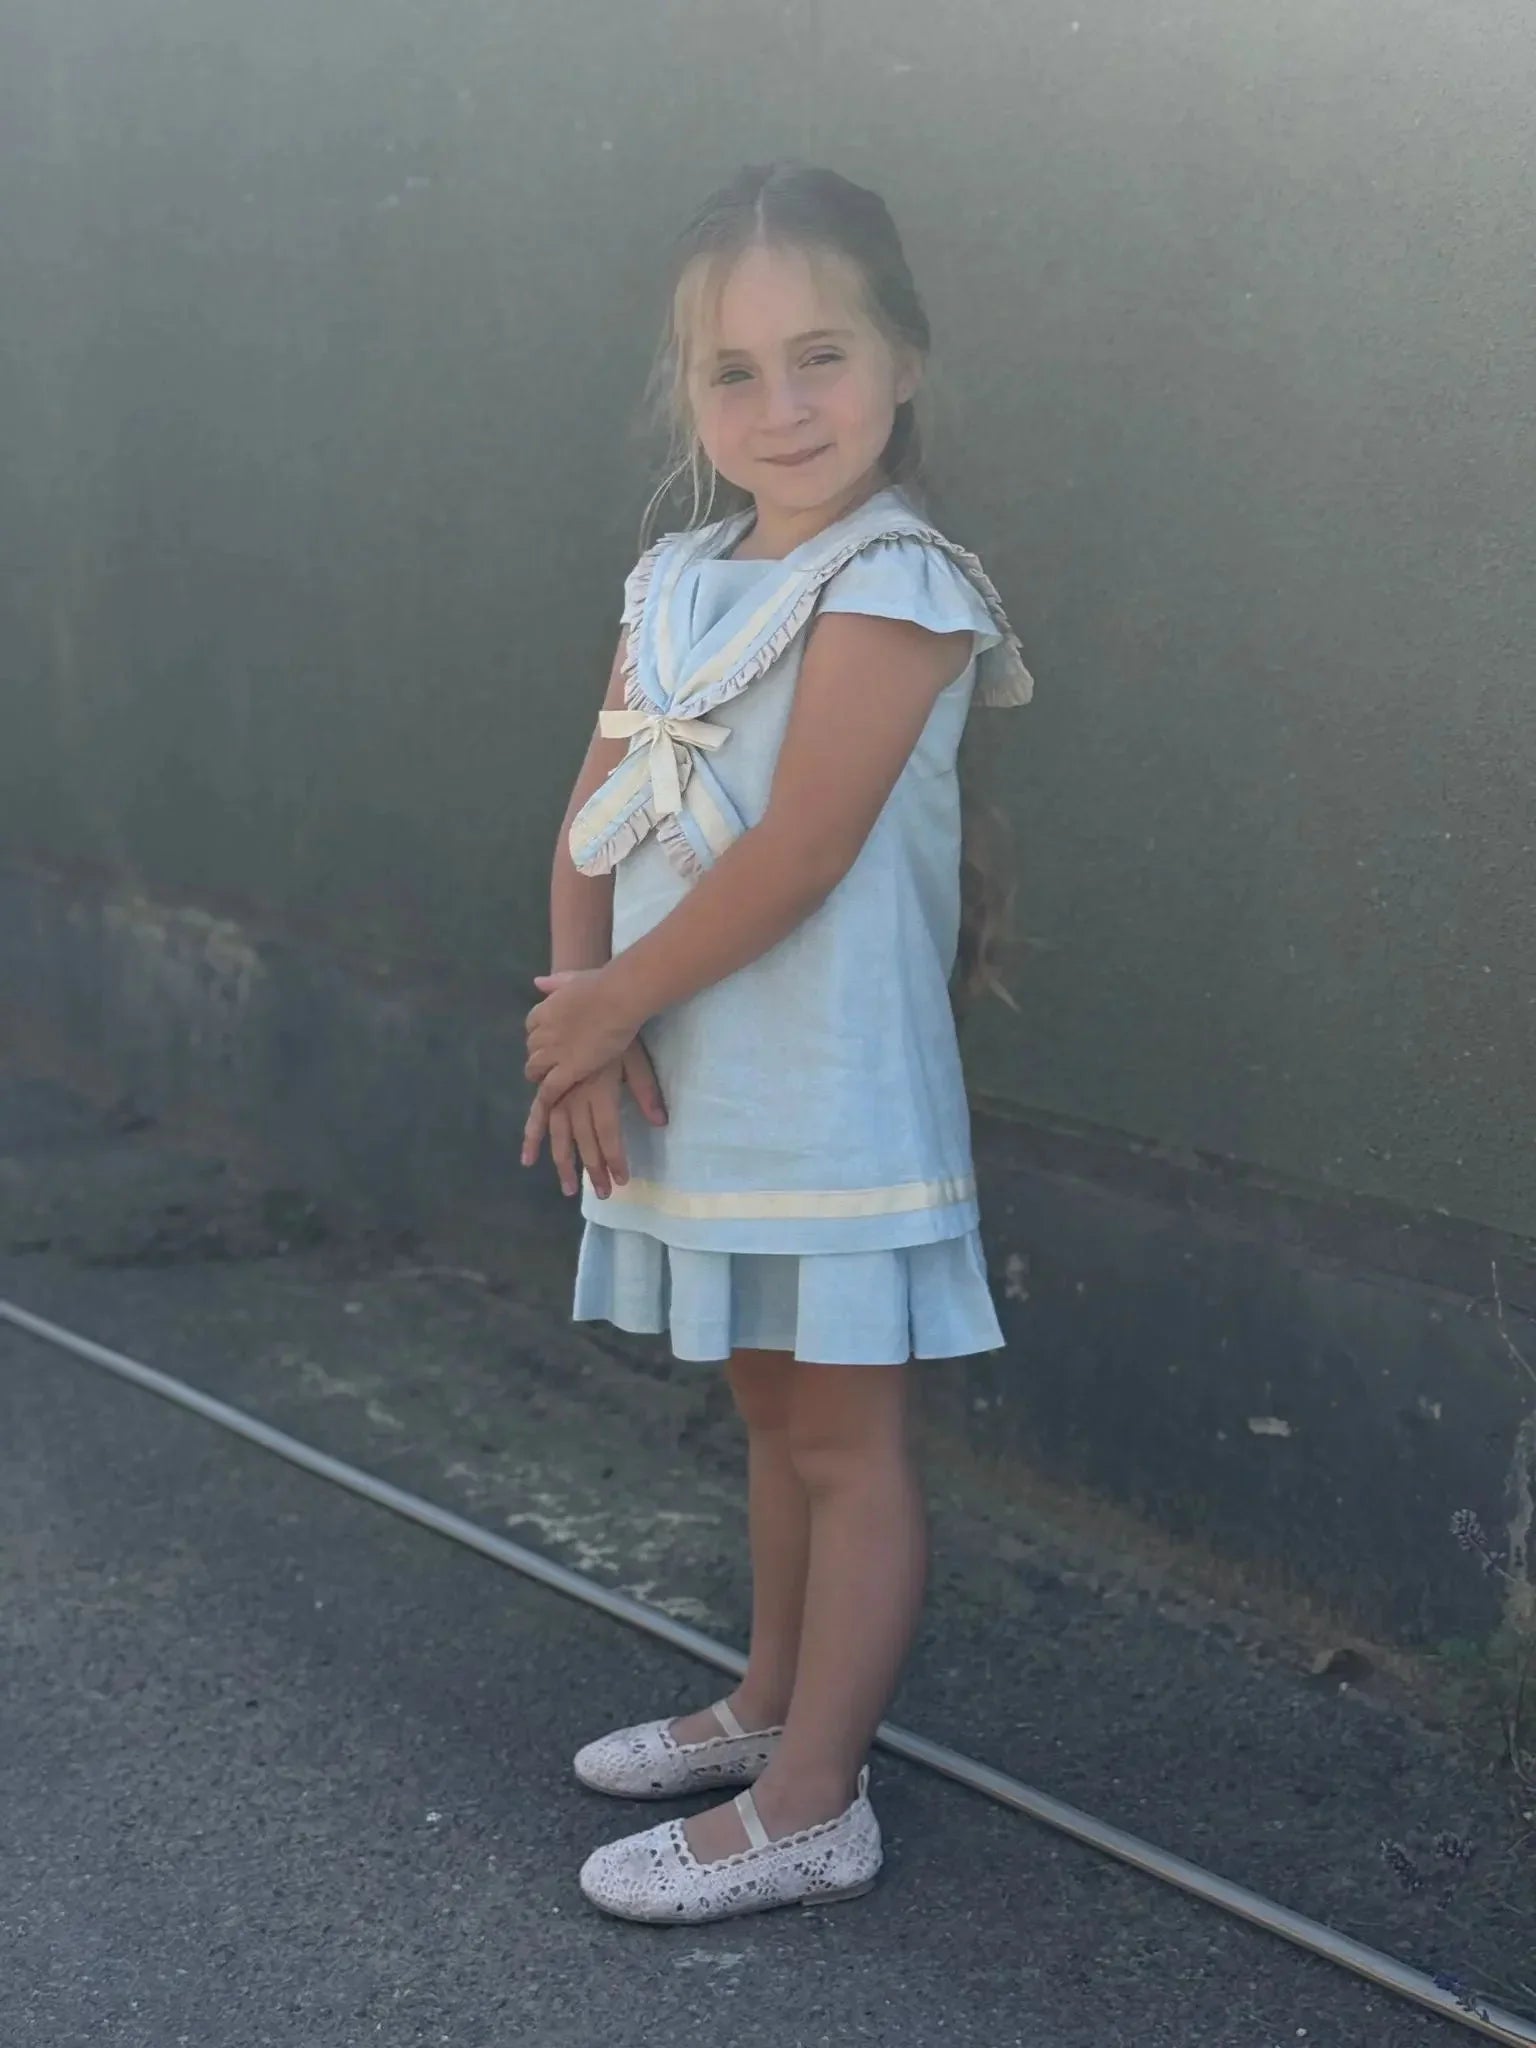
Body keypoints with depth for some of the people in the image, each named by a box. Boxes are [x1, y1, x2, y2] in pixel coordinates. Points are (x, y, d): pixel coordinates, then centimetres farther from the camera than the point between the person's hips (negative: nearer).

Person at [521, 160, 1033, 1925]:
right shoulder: (676, 583, 9)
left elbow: (795, 856, -21)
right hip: (689, 1087, 8)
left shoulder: (890, 587, -15)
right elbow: (594, 819, 5)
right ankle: (773, 1706, 36)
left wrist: (603, 1005, -13)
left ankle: (809, 1810, 10)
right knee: (774, 1412, 20)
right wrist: (579, 1006, -11)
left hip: (828, 1097, -7)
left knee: (846, 1442, 2)